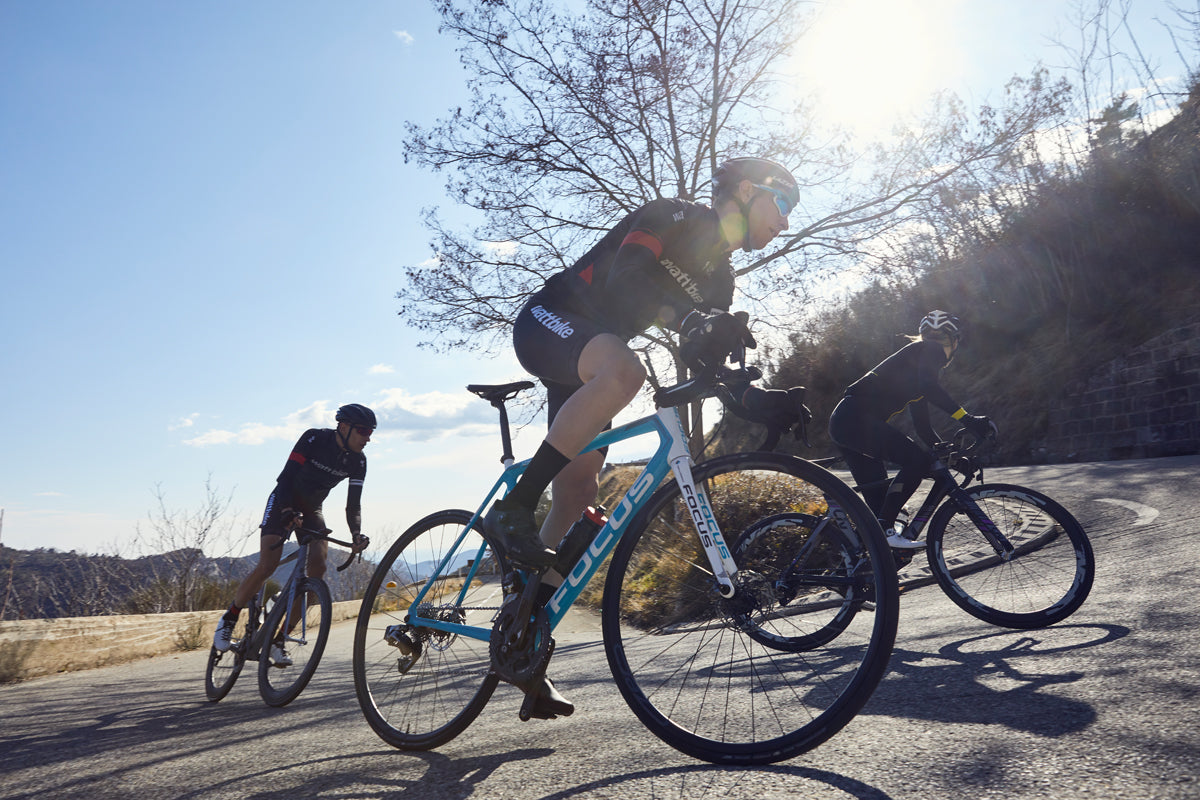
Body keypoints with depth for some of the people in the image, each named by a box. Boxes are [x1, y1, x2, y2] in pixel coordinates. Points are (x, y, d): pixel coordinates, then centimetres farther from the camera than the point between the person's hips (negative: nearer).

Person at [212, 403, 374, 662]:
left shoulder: (357, 461, -11)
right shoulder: (314, 439, -23)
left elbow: (353, 504, -12)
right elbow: (286, 478, -26)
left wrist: (356, 534, -30)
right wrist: (289, 512, -42)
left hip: (312, 510, 4)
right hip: (284, 502, -4)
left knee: (318, 568, -17)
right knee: (267, 565, -20)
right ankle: (229, 619, 6)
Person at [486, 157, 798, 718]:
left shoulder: (718, 278, 12)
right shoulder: (673, 216, -10)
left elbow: (712, 363, 7)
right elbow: (625, 278, -28)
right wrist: (686, 319, -45)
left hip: (583, 365, 8)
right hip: (548, 321, -8)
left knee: (578, 494, -4)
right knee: (622, 369, -41)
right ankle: (512, 508, -33)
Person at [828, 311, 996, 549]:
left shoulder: (919, 356, 27)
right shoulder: (932, 350, 1)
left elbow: (922, 424, 26)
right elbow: (929, 387, -22)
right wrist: (968, 419, -25)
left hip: (843, 423, 10)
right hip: (856, 419, -10)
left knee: (879, 500, 9)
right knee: (919, 460, -17)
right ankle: (885, 530, -18)